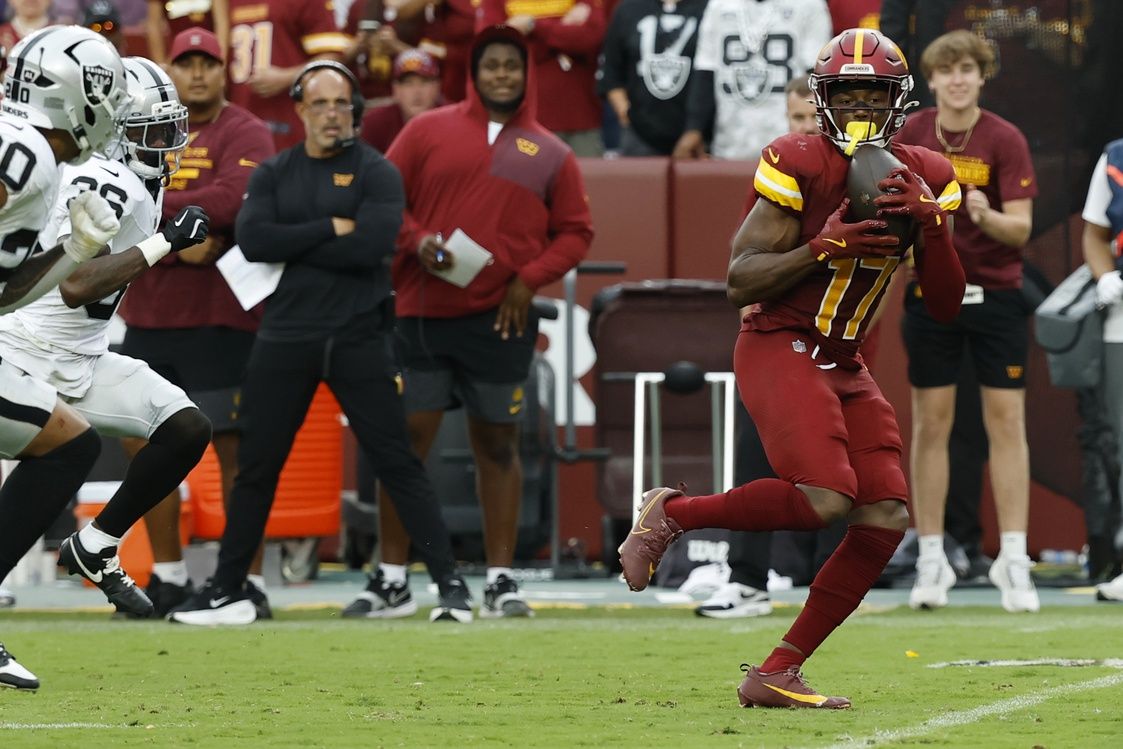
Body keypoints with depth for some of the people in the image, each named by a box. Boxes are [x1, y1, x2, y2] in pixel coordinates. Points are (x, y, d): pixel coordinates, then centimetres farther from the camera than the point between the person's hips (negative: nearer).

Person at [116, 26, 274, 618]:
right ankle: (168, 578, 20)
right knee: (144, 443, 9)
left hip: (218, 319, -6)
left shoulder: (244, 135, -5)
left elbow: (231, 202, -23)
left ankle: (249, 583, 2)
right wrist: (174, 244, -15)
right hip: (148, 316, 6)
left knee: (232, 447, -3)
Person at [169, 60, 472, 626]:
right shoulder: (273, 174, 10)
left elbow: (372, 245, -16)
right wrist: (330, 229, -12)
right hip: (285, 340, 3)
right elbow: (252, 240, -7)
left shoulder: (376, 172, 0)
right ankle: (228, 592, 14)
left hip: (358, 339, -3)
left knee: (397, 463, -5)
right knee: (256, 467, 6)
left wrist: (292, 248, -10)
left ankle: (449, 583, -3)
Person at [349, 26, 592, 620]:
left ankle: (500, 581, 9)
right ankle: (390, 577, 6)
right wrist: (417, 242, -11)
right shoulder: (429, 130, 6)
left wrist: (529, 279, -4)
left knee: (497, 447, 5)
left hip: (499, 322, 1)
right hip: (421, 314, -1)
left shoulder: (549, 155, 9)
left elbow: (575, 231, 11)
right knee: (405, 442, -1)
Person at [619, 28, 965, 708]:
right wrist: (822, 248, -24)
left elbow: (946, 306, 4)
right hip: (780, 348, -7)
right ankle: (673, 513, -3)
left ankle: (776, 675, 2)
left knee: (886, 519, -4)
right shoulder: (801, 166, -11)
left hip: (844, 366, 7)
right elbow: (740, 282, -12)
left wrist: (932, 225, -12)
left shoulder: (923, 179, 6)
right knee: (824, 497, -27)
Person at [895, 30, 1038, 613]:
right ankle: (931, 560, 7)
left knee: (1007, 421, -4)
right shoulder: (912, 134, 1)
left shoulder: (1005, 140, -7)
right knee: (930, 422, 1)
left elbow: (1020, 229, -13)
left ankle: (1013, 562, -3)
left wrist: (987, 217, -32)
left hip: (995, 294, -2)